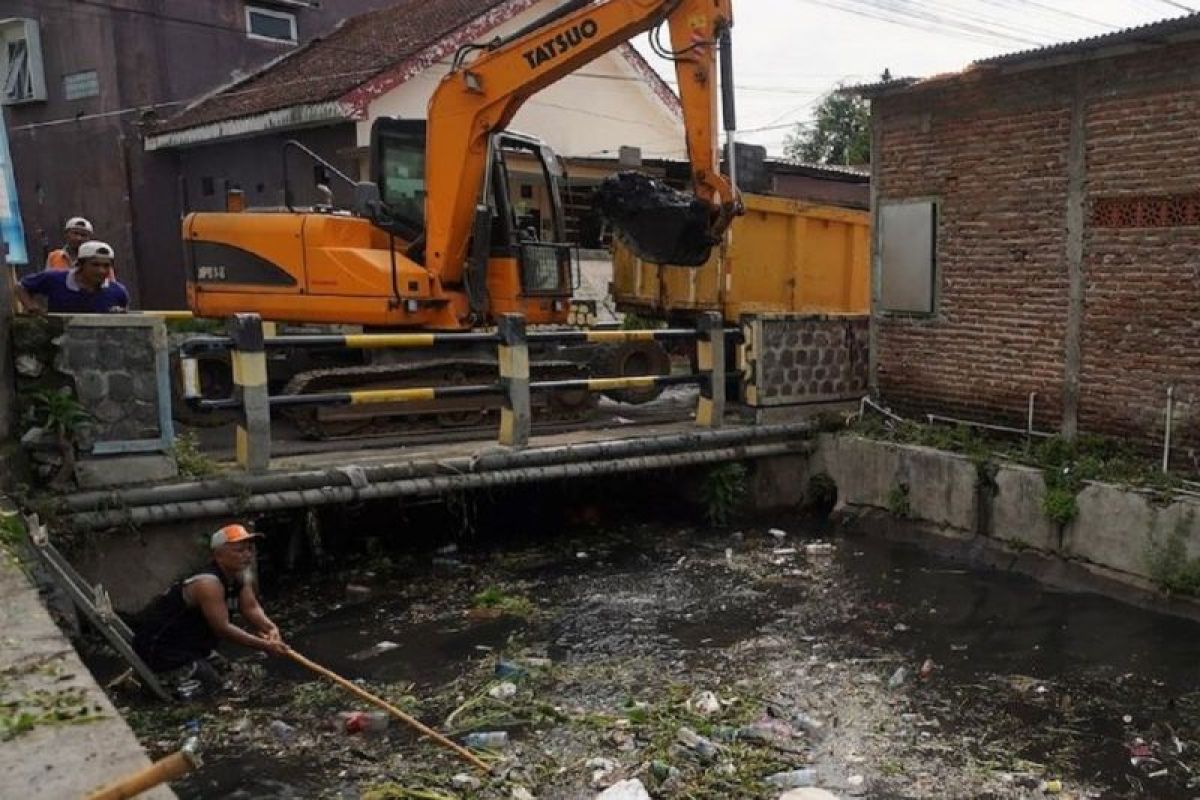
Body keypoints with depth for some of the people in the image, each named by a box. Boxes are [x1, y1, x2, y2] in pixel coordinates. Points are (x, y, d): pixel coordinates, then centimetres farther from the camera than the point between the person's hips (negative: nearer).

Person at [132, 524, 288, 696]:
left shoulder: (240, 576, -2)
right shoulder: (208, 584, -30)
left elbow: (251, 608, -6)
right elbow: (222, 628, -32)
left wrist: (271, 628, -26)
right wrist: (264, 646, -34)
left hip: (189, 641, 10)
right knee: (211, 683, -17)